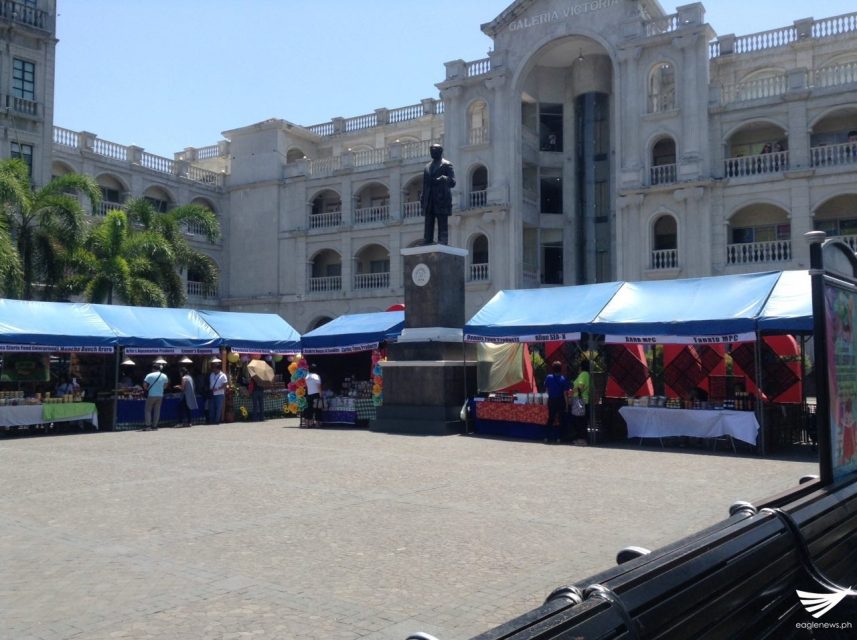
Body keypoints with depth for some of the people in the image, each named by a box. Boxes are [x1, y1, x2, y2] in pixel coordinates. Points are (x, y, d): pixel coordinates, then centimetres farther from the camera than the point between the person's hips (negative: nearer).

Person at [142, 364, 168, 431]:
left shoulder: (150, 375, -8)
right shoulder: (164, 376, 5)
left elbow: (144, 385, -12)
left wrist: (147, 389, 6)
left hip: (151, 395, -4)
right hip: (160, 395, 4)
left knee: (148, 410, 4)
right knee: (157, 411, 7)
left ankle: (148, 425, -5)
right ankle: (154, 426, 7)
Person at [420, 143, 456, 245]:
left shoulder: (446, 165, 5)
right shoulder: (427, 166, 23)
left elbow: (452, 182, -3)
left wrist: (444, 179, -24)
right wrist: (422, 200, 12)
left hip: (442, 200, -6)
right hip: (429, 202, 6)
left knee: (443, 227, -8)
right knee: (428, 227, 2)